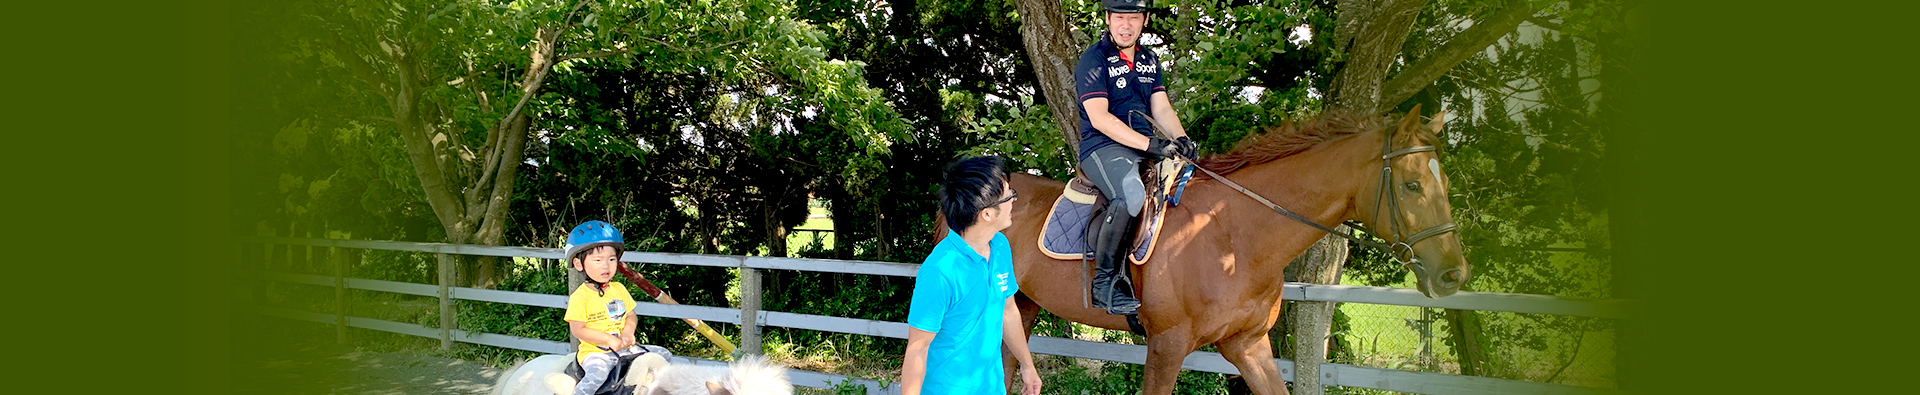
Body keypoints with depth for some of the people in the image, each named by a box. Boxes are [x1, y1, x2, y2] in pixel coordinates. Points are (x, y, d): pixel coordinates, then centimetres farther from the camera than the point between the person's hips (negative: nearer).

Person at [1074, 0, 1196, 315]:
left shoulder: (1149, 60, 17)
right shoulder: (1093, 60, -6)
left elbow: (1161, 108, 12)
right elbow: (1099, 117, -16)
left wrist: (1181, 141, -10)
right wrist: (1151, 144, -23)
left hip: (1146, 145, 8)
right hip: (1103, 147, -8)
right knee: (1131, 194, -35)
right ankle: (1105, 280, -25)